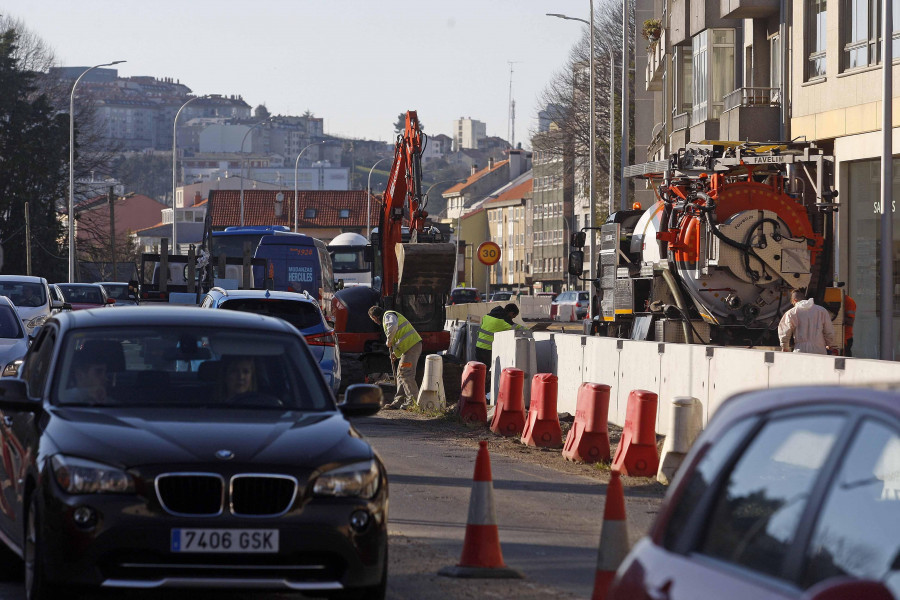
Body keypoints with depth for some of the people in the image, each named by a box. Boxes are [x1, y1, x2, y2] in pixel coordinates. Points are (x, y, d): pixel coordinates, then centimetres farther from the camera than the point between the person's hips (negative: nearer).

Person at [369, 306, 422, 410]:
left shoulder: (388, 315, -2)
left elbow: (392, 327, -25)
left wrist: (389, 342, -12)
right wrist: (396, 353, 22)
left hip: (412, 346, -11)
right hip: (411, 346, 11)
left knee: (405, 374, -12)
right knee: (400, 374, 12)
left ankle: (413, 400, -13)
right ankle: (399, 401, 13)